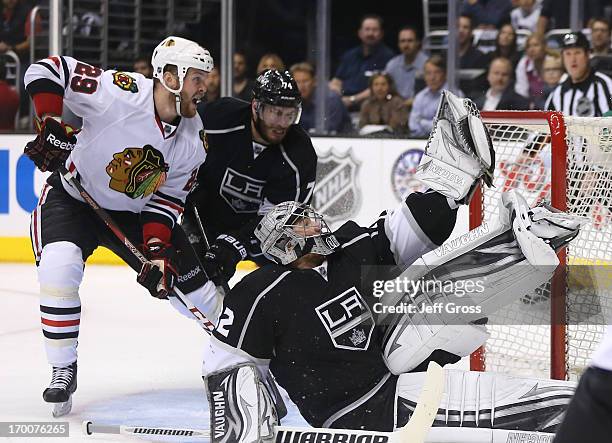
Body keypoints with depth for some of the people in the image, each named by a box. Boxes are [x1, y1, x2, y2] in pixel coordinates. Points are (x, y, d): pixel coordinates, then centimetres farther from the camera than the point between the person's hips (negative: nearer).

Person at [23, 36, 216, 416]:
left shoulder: (194, 140, -12)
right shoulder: (119, 93, -30)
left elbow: (167, 199, -6)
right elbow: (46, 71, -26)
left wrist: (157, 249, -19)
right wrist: (53, 127, -32)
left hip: (135, 212, 5)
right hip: (73, 199, -5)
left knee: (189, 280, 5)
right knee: (59, 268, -30)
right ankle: (64, 370, -15)